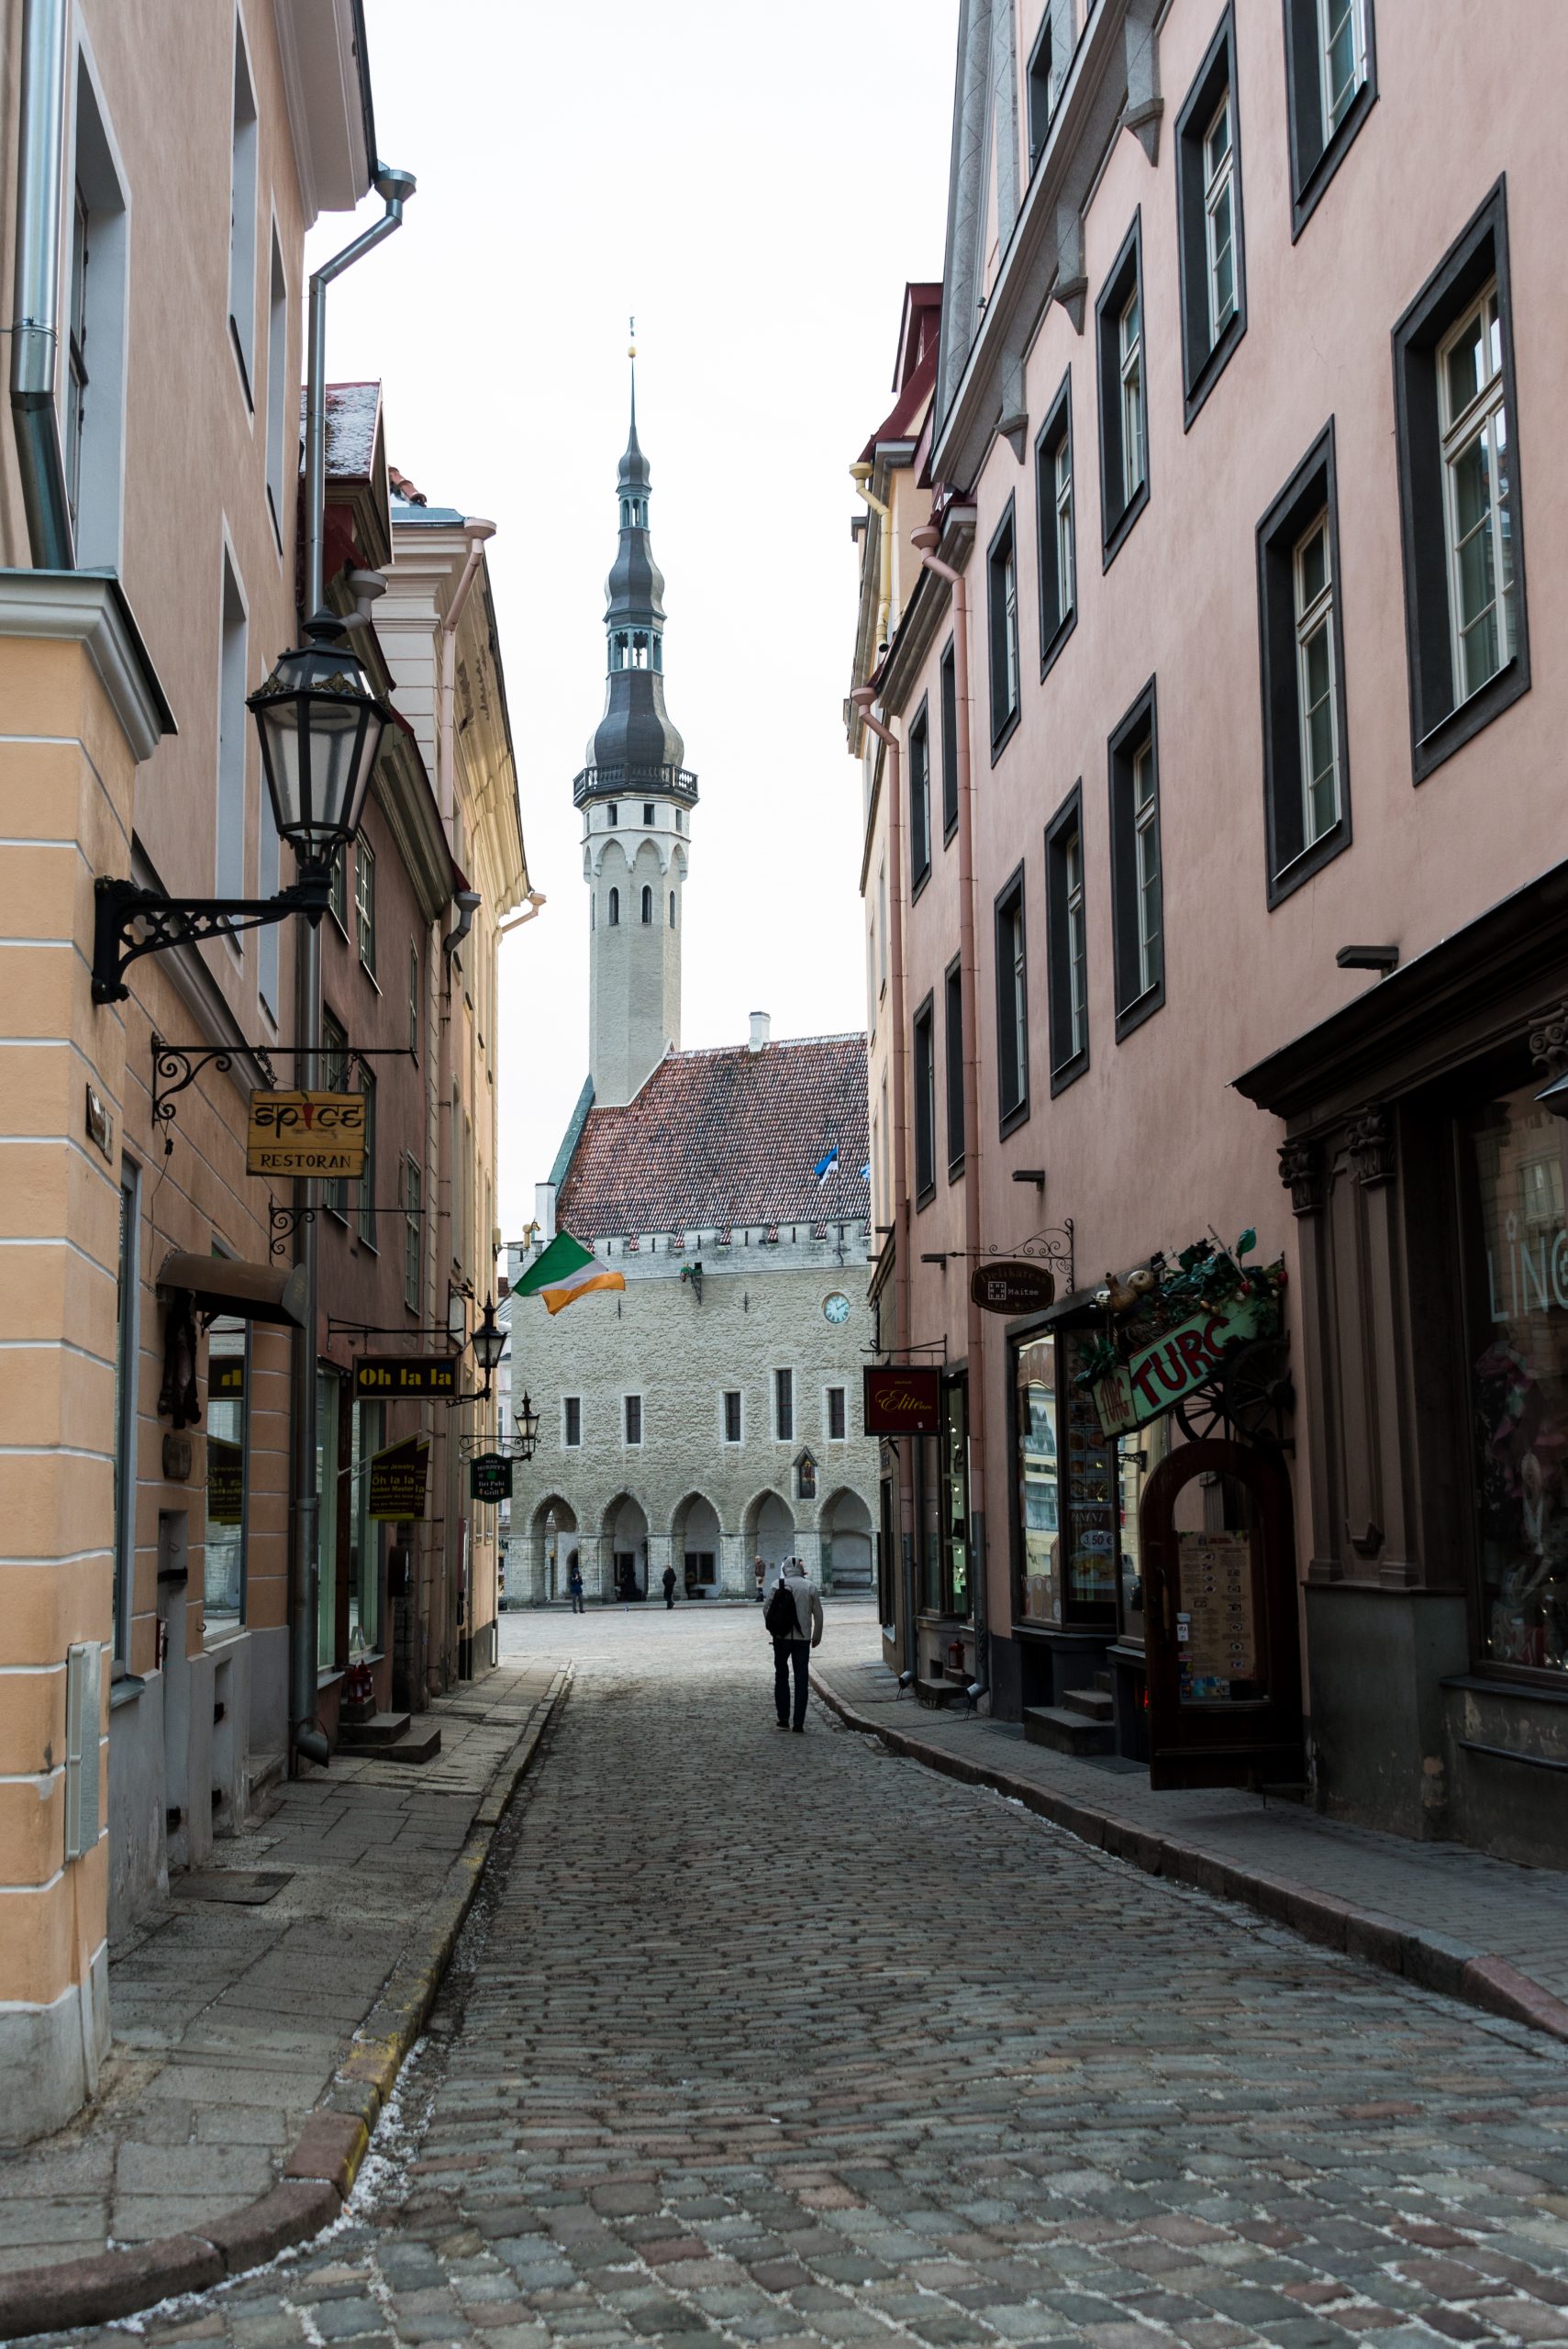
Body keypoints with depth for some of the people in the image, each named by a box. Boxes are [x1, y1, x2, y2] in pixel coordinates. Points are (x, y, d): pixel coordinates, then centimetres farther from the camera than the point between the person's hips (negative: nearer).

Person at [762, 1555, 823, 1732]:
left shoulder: (776, 1585, -3)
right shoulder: (810, 1586, 0)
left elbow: (766, 1609, -2)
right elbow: (818, 1613, 3)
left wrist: (772, 1631, 12)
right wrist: (817, 1636, 15)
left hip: (781, 1638, 0)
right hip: (803, 1638, 0)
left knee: (781, 1677, 13)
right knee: (802, 1680, 4)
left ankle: (783, 1719, 11)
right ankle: (798, 1723, -1)